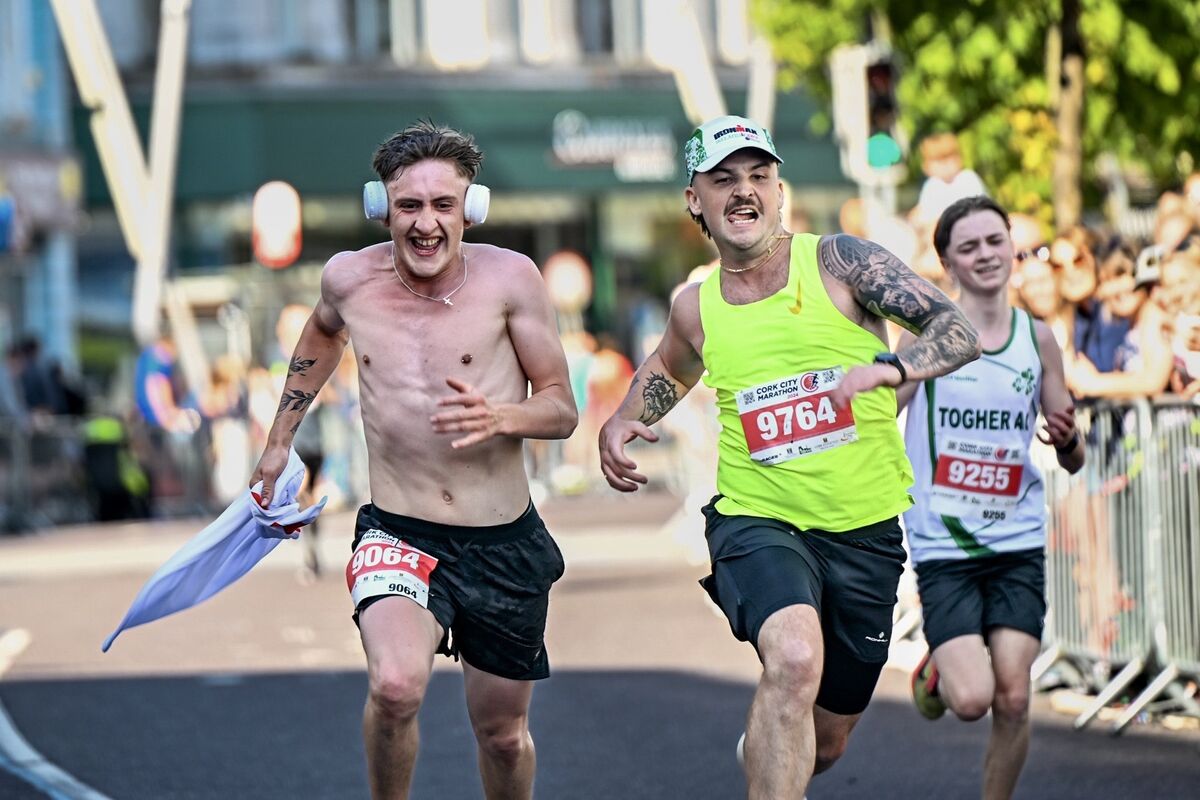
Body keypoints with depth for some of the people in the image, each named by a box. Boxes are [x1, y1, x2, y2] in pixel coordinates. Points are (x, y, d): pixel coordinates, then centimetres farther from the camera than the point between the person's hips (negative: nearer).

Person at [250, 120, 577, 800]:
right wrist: (281, 440, 28)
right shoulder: (349, 279, -4)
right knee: (397, 686, -28)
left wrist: (499, 418, -25)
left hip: (506, 543, 0)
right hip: (398, 536, 0)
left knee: (503, 734, 13)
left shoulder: (509, 278, -11)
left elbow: (562, 408, -3)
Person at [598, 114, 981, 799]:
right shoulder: (696, 308, 3)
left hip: (865, 530, 0)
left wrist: (887, 368, -32)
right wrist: (624, 422, 8)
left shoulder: (839, 262, -6)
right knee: (795, 658, -35)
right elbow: (670, 370, 28)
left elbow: (961, 330, -14)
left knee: (826, 742, 14)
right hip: (757, 520, 0)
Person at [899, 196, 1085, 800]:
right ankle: (937, 672, 22)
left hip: (1018, 545, 3)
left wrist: (1066, 439, -12)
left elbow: (1073, 461, 10)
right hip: (942, 546, -3)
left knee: (1012, 701, -4)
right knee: (972, 699, -14)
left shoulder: (1038, 338, 5)